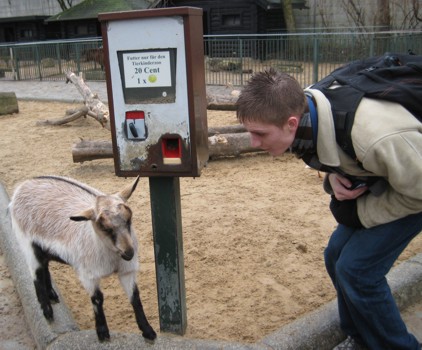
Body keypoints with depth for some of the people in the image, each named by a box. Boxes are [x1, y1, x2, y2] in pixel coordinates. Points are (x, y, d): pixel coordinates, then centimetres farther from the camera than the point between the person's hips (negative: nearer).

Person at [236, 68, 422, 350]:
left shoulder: (374, 138, -43)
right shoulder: (302, 110, -20)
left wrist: (360, 212, -17)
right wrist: (334, 177, -16)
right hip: (376, 181, 7)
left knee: (357, 268, -13)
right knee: (337, 256, 4)